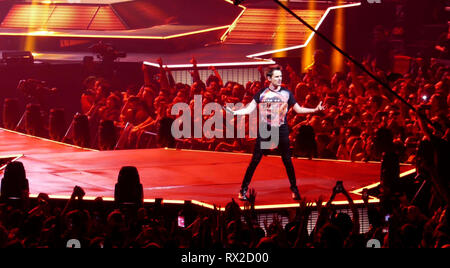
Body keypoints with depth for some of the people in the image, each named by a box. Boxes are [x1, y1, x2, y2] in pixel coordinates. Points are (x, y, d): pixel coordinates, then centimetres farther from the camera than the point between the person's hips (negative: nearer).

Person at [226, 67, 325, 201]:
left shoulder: (287, 93, 5)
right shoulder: (262, 93, 1)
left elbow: (298, 109, 10)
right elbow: (249, 109, -2)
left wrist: (315, 110, -1)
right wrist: (233, 112, -17)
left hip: (281, 130, 1)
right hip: (264, 130, -1)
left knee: (287, 160, 4)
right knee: (255, 160, -4)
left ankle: (294, 189, 17)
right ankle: (243, 189, 1)